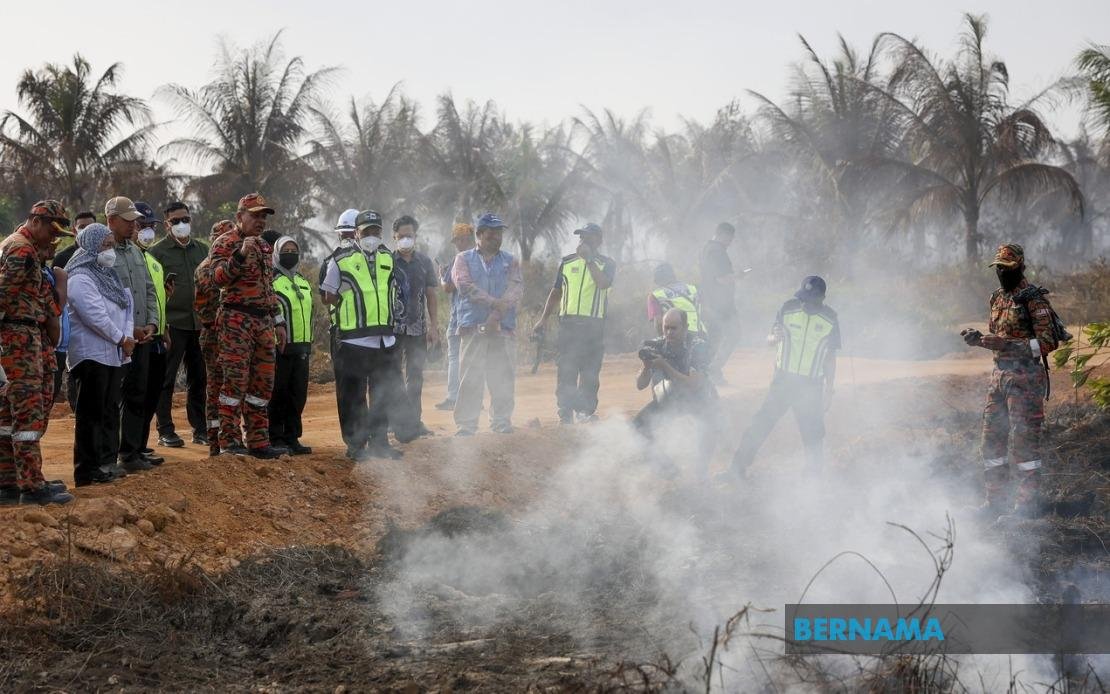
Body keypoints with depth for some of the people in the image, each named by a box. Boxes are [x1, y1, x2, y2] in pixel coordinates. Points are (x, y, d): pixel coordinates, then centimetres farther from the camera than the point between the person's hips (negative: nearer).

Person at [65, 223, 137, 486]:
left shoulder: (109, 276, 16)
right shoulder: (80, 279, -13)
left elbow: (126, 306, 11)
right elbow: (95, 316, -20)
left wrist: (128, 337, -5)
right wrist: (121, 339, -12)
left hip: (114, 354, 9)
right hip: (91, 354, -9)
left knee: (110, 410, 13)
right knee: (91, 413, -5)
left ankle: (107, 461, 21)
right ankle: (88, 470, -2)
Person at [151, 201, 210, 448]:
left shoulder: (202, 249, 14)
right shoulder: (157, 251, -2)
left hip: (199, 323, 5)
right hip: (172, 323, -5)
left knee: (199, 378, 9)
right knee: (166, 379, 0)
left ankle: (200, 430, 15)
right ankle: (165, 431, 4)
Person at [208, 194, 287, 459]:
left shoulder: (264, 247, 21)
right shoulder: (225, 243, -3)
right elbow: (219, 277, -19)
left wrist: (278, 321, 22)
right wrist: (241, 255, -30)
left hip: (264, 322, 8)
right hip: (236, 320, -8)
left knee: (262, 383, 8)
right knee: (235, 381, -9)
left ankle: (258, 442, 13)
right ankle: (228, 442, -6)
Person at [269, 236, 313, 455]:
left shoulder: (303, 283, 20)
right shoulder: (271, 281, -6)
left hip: (300, 348, 8)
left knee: (298, 395, 9)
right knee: (278, 395, -4)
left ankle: (292, 437, 15)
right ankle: (275, 439, 1)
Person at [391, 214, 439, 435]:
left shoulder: (424, 262, 9)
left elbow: (431, 296, 11)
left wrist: (434, 326, 4)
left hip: (418, 328, 3)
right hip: (392, 328, -3)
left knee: (415, 376, 6)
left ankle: (414, 420, 12)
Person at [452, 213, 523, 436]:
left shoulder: (510, 262, 15)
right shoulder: (464, 259, 10)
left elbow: (516, 289, 0)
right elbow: (465, 286, -7)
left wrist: (497, 313, -15)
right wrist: (495, 302, -16)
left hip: (503, 329, 2)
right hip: (473, 328, -2)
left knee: (503, 379, 2)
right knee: (470, 379, -4)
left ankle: (502, 422, 10)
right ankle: (466, 425, -2)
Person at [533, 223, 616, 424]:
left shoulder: (607, 264, 6)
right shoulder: (567, 262, 15)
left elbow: (603, 283, -16)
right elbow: (556, 292, 20)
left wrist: (589, 259, -17)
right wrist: (543, 319, 15)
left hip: (594, 324, -2)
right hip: (568, 322, 2)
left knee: (590, 370, 0)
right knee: (565, 370, -5)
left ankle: (586, 411, 6)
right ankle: (565, 413, -5)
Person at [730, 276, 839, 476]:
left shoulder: (830, 320, -4)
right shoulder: (788, 309, -5)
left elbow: (830, 357, 4)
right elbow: (771, 338, 0)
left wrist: (829, 390, 3)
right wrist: (775, 337, -24)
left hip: (811, 385, 0)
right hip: (784, 379, 0)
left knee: (813, 432, 4)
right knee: (762, 422, -5)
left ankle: (816, 475, 18)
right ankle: (737, 466, 0)